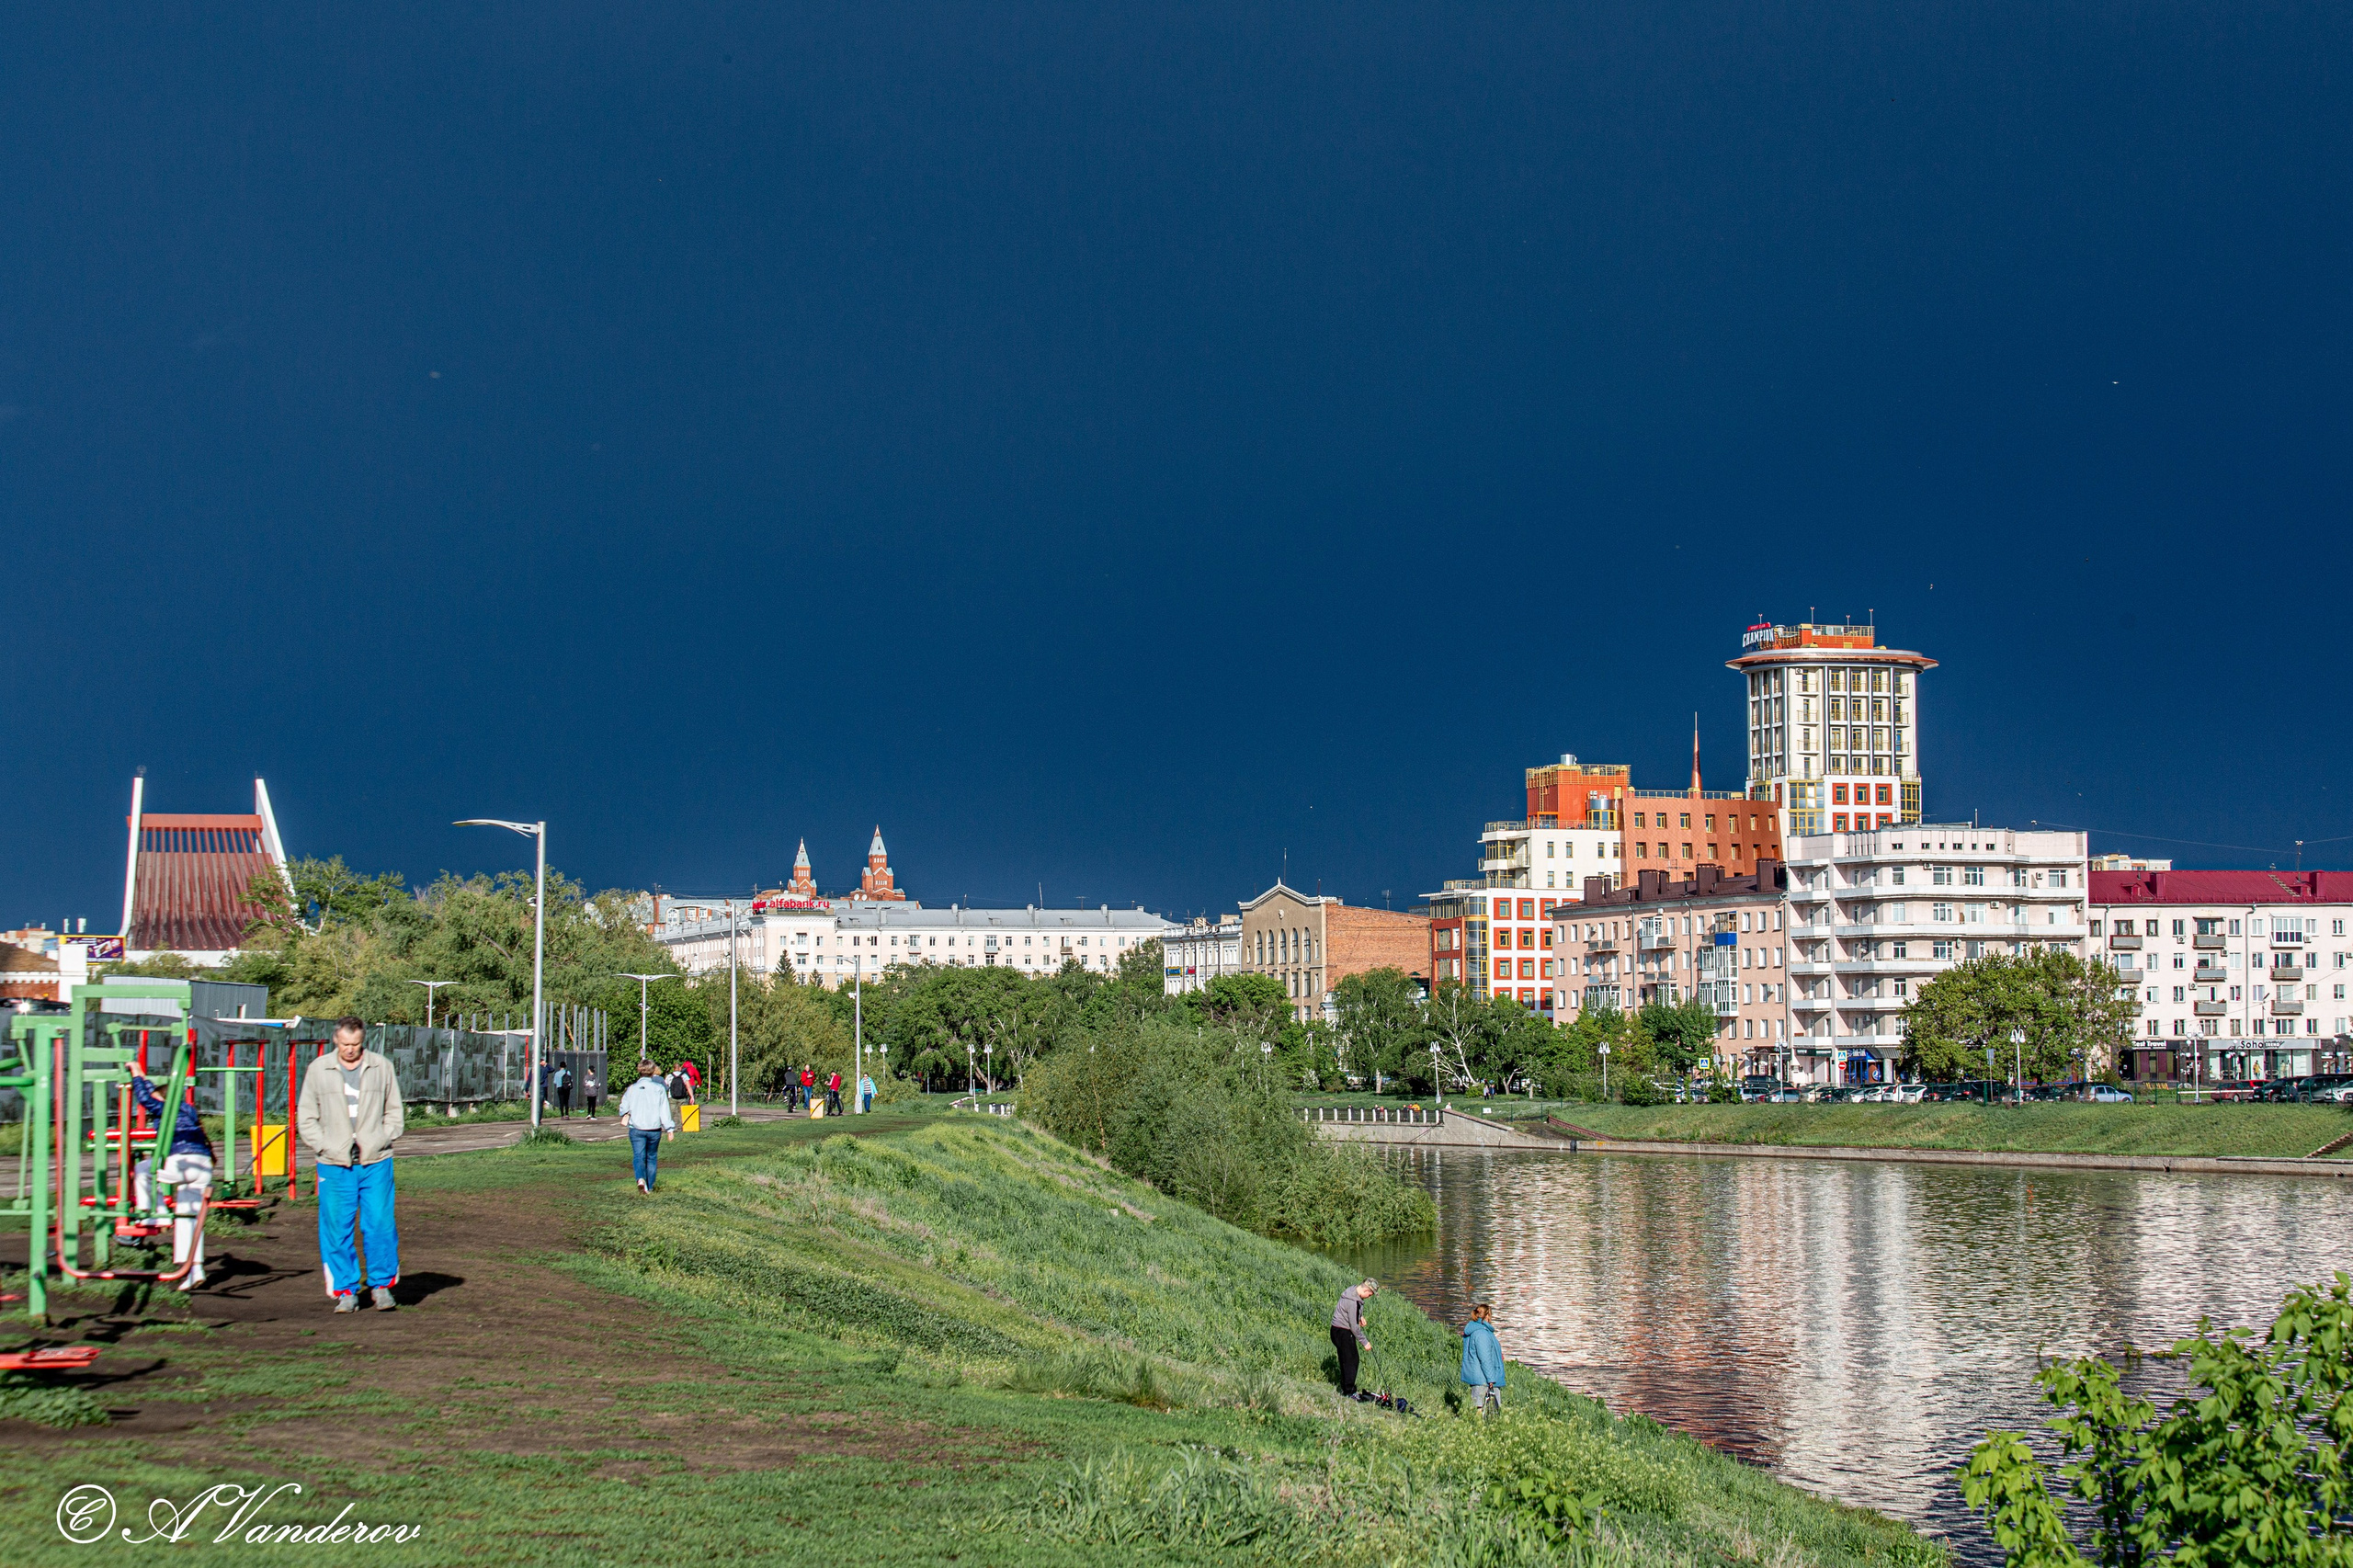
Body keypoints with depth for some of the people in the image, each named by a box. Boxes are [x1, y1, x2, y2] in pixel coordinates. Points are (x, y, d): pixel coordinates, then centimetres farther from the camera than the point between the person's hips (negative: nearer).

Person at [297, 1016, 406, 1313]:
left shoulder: (382, 1068, 7)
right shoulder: (319, 1070, 6)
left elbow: (395, 1113, 14)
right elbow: (306, 1118, 10)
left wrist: (379, 1142, -1)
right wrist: (325, 1146, -4)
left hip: (376, 1164, 0)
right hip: (334, 1165, 0)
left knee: (380, 1225, -4)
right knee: (337, 1230, 1)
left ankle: (382, 1284, 11)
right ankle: (345, 1291, 11)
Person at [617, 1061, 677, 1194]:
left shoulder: (632, 1088, 0)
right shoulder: (659, 1088, -3)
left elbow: (623, 1109, 4)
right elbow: (665, 1111, -5)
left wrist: (626, 1116, 27)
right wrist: (670, 1129, -1)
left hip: (636, 1129, 0)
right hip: (654, 1129, 0)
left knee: (638, 1156, -1)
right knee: (652, 1157, 14)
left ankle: (641, 1178, -29)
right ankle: (649, 1187, 19)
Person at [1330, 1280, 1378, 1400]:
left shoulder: (1353, 1290, 3)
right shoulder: (1353, 1302, -27)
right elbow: (1354, 1326, -23)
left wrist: (1360, 1317, 13)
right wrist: (1364, 1341, -14)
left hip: (1338, 1330, 10)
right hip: (1343, 1332, -10)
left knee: (1346, 1361, 15)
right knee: (1351, 1361, -5)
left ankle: (1346, 1390, 23)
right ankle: (1349, 1392, 0)